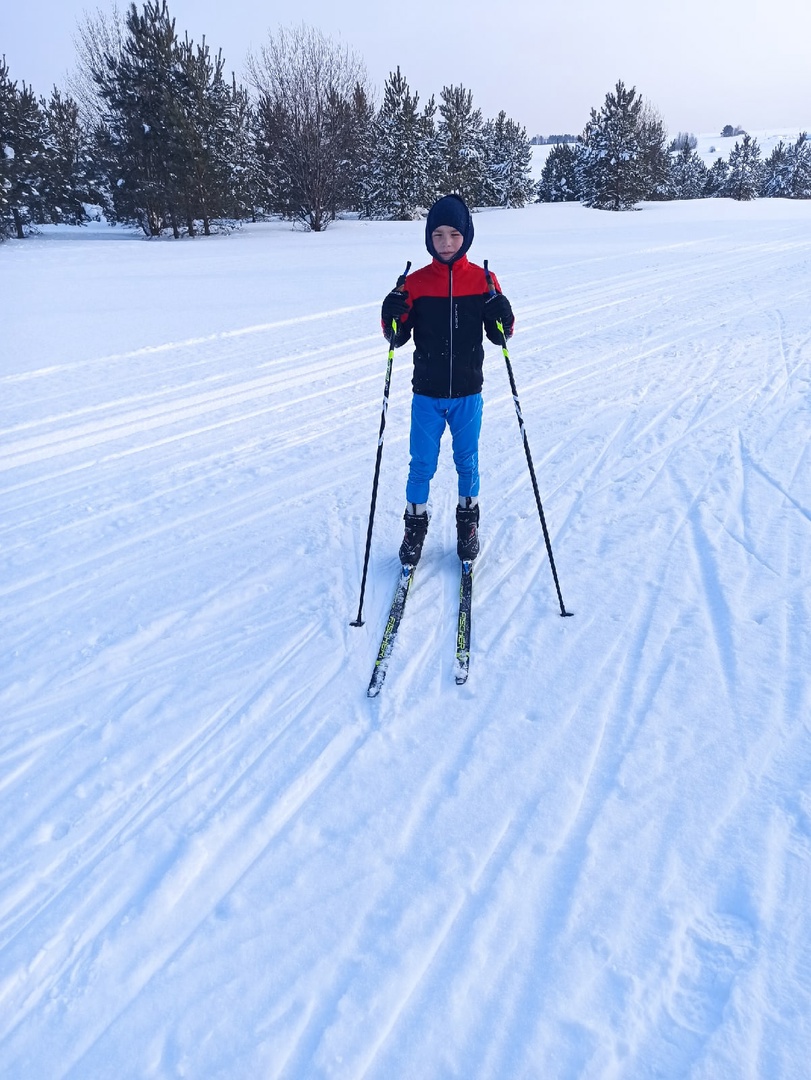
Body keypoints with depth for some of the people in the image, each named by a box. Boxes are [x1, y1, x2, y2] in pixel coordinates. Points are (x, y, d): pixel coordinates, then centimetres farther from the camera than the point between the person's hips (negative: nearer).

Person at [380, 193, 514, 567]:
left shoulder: (483, 280, -2)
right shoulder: (415, 283, -3)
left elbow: (499, 335, 1)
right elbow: (397, 338, 1)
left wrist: (500, 315, -20)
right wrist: (393, 317, -20)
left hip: (467, 393, 0)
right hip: (427, 394, 0)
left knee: (467, 462, 13)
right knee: (421, 464, 7)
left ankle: (468, 524, 31)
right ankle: (415, 526, 25)